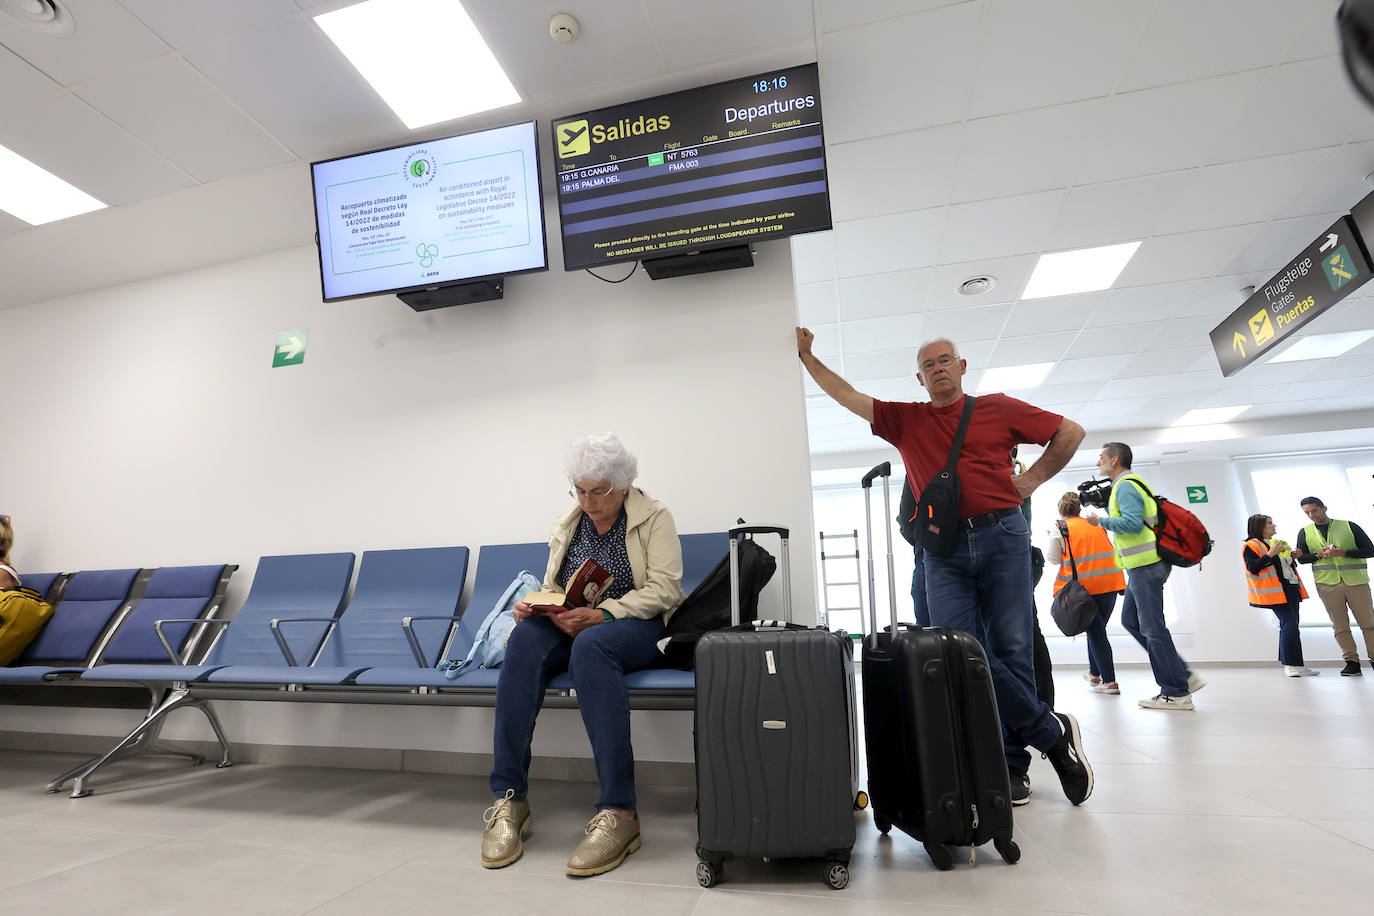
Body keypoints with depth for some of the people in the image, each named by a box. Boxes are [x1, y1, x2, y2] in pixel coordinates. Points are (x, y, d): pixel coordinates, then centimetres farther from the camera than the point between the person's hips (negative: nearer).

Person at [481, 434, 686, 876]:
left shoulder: (654, 517, 1)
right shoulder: (567, 524, 16)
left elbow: (663, 589, -10)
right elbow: (552, 588, 18)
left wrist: (602, 614, -23)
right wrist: (532, 606, -7)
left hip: (638, 626, -4)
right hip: (573, 626, 4)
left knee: (591, 644, -39)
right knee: (525, 637, -29)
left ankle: (618, 811, -37)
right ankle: (508, 799, -28)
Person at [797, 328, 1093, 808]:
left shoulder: (998, 408, 9)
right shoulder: (905, 420, 14)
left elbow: (1070, 431, 16)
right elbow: (846, 395, 14)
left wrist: (1033, 478, 8)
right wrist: (806, 355, 12)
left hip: (1001, 537, -2)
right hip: (944, 549, 2)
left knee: (1011, 650, 1)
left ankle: (1013, 764, 15)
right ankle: (1051, 731, 10)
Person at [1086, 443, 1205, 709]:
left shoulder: (1125, 486, -13)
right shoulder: (1129, 484, 19)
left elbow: (1133, 523, -24)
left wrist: (1101, 521, -13)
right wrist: (1107, 507, 18)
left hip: (1145, 565, -11)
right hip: (1142, 566, 11)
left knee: (1152, 627, -5)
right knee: (1131, 620, 14)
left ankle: (1176, 692, 2)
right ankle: (1183, 675, 17)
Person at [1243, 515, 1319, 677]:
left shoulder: (1277, 542, 22)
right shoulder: (1251, 546, -6)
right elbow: (1253, 568, -16)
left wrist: (1292, 556, 12)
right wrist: (1270, 554, -21)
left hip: (1291, 589, 9)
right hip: (1275, 592, -9)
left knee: (1291, 626, 9)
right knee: (1289, 625, -15)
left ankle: (1287, 662, 18)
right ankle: (1291, 665, -10)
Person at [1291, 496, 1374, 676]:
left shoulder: (1349, 527, 5)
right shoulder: (1305, 532, 10)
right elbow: (1302, 558, 11)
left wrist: (1344, 552, -12)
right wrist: (1318, 555, -8)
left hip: (1356, 581, -1)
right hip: (1327, 584, 1)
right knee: (1340, 626, 0)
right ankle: (1351, 662, 4)